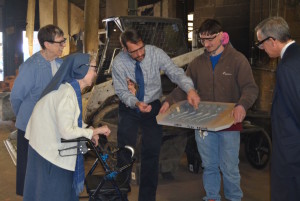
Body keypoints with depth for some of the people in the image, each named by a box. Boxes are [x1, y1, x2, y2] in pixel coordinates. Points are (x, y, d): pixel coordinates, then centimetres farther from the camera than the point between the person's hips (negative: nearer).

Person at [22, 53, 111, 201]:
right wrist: (93, 131, -17)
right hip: (49, 151, -9)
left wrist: (90, 132, -3)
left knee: (63, 189, 20)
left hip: (52, 147, 9)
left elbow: (73, 119, 12)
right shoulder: (67, 94, -26)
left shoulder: (71, 89, 4)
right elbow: (66, 132, -29)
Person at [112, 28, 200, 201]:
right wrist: (136, 103, -31)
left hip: (152, 106, 1)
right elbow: (122, 91, -12)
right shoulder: (119, 63, -16)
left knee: (152, 152, 2)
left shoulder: (156, 54, -16)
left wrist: (190, 89, -41)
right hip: (129, 108, 0)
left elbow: (175, 73, -23)